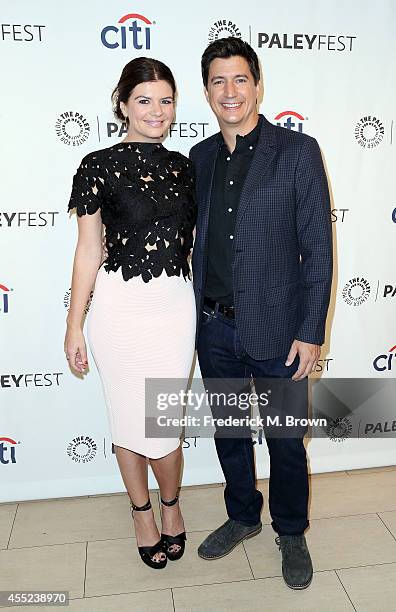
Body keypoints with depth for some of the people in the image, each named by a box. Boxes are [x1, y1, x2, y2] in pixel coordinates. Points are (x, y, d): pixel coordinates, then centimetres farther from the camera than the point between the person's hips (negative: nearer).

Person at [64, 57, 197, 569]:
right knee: (129, 418, 10)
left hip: (177, 304, 3)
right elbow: (88, 250, -3)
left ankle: (170, 504, 36)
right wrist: (75, 327, -3)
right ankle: (142, 511, 35)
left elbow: (192, 242, 13)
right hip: (120, 306, -2)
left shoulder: (183, 167, 8)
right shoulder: (99, 167, -4)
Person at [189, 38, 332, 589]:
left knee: (286, 441, 12)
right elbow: (199, 239, 11)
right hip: (213, 327, 5)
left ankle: (291, 533, 37)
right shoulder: (200, 156, 7)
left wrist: (311, 333, -12)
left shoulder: (298, 152, -7)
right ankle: (242, 516, 44)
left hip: (274, 329, -4)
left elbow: (317, 249, -9)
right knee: (228, 431, 19)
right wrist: (197, 314, 8)